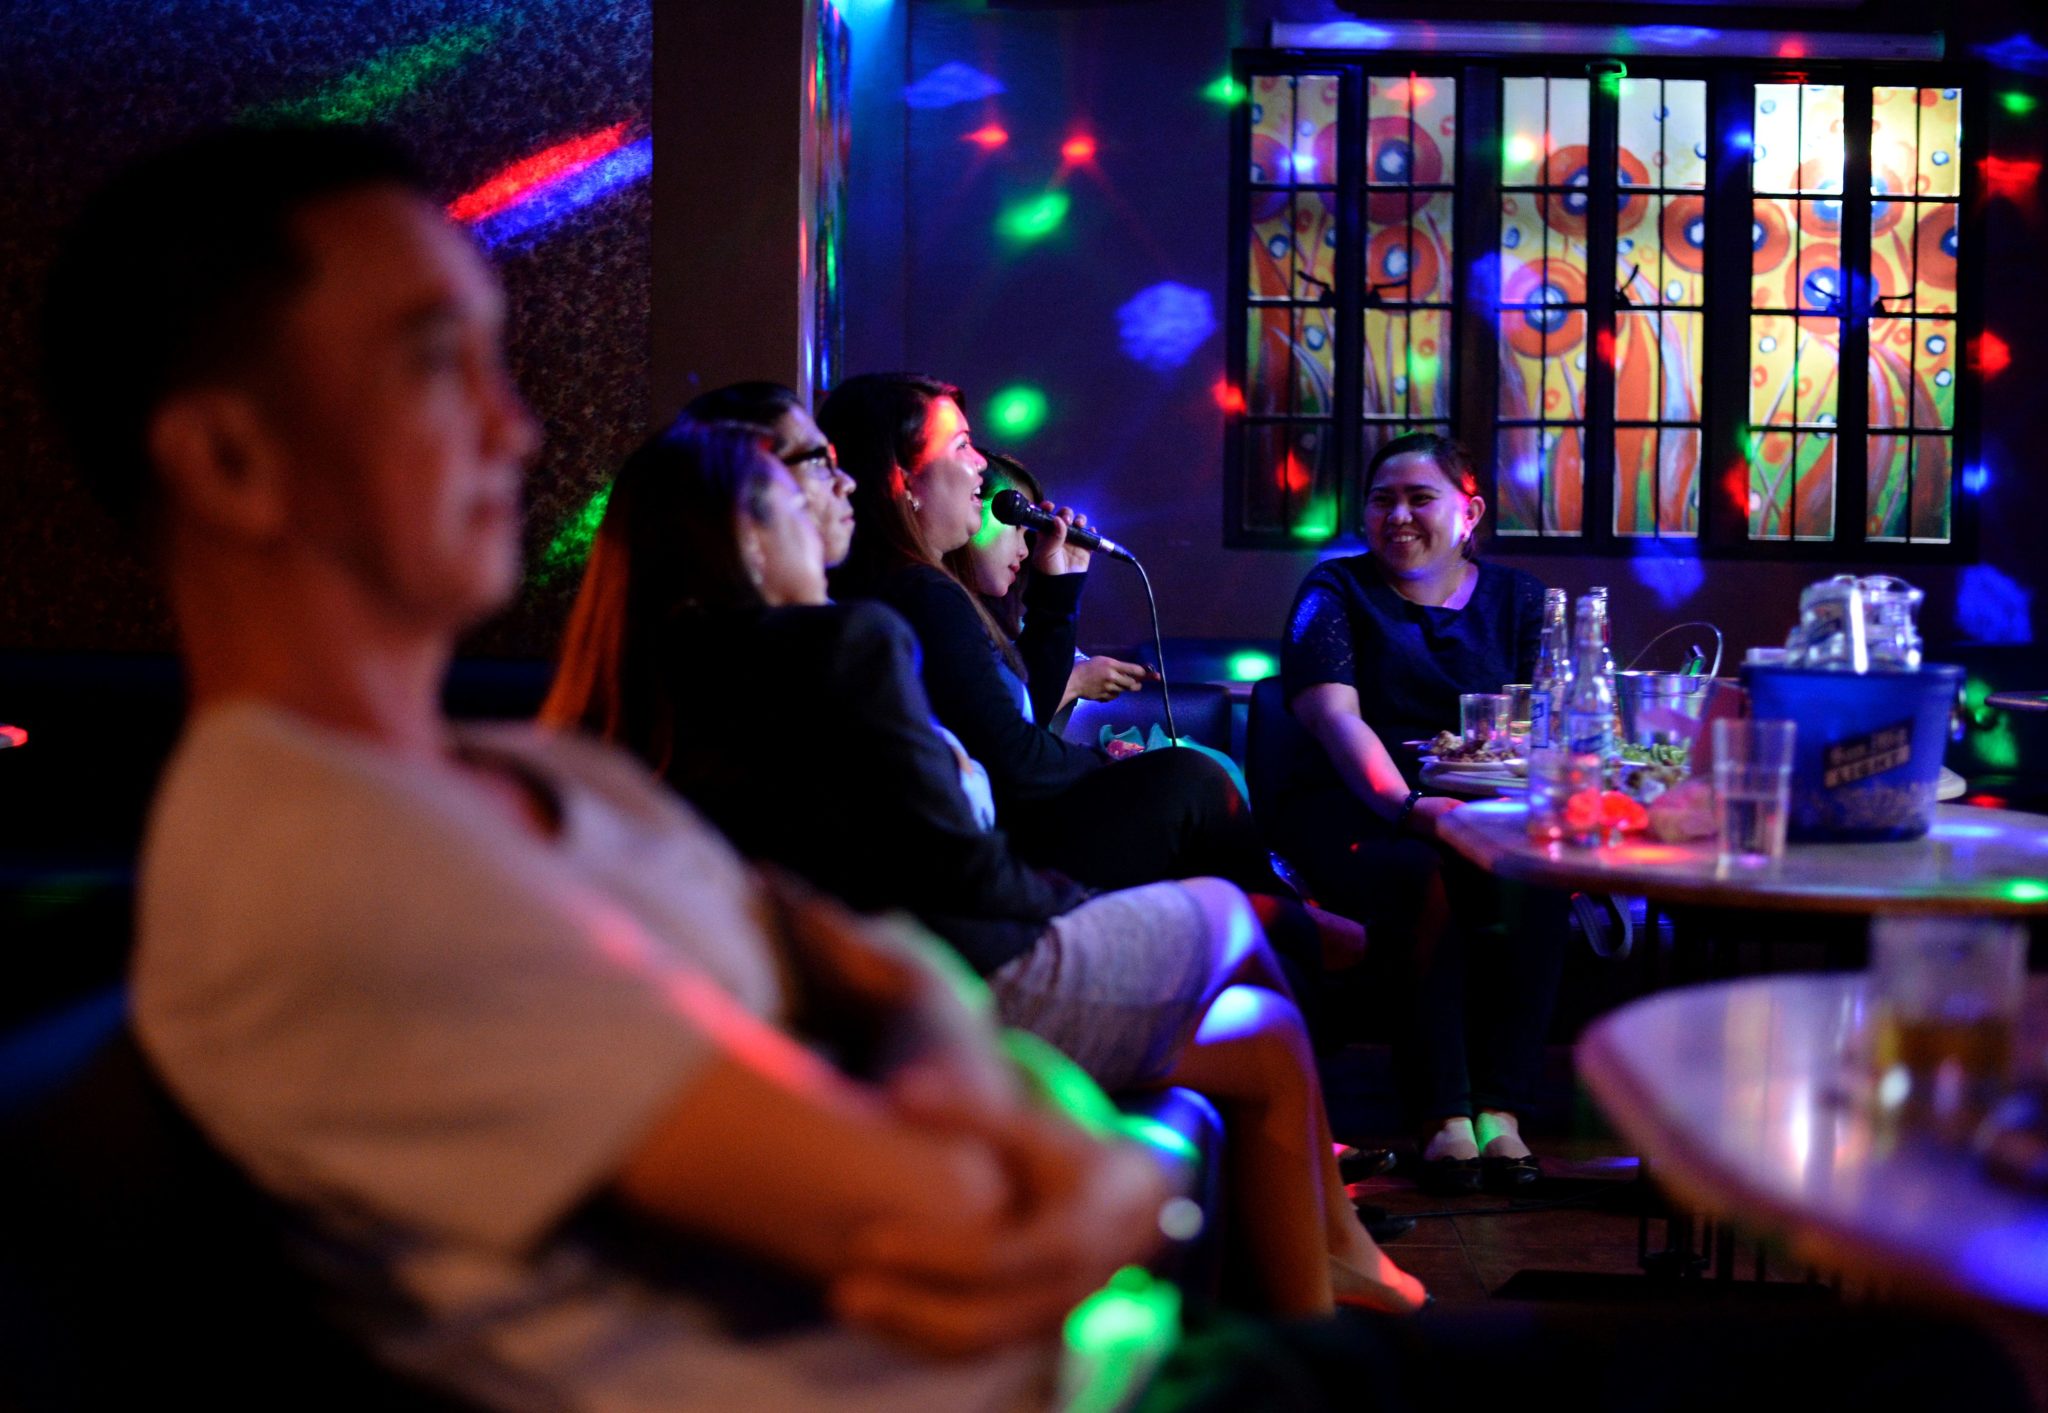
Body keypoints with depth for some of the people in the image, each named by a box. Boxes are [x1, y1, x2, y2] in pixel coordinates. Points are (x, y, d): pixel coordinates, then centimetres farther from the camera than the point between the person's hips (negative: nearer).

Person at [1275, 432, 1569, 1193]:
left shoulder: (1516, 599, 17)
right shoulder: (1335, 592, 9)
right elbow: (1335, 715, -8)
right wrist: (1406, 805, -26)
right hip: (1356, 808, -2)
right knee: (1422, 874, -35)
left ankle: (1501, 1108, -29)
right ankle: (1443, 1116, -33)